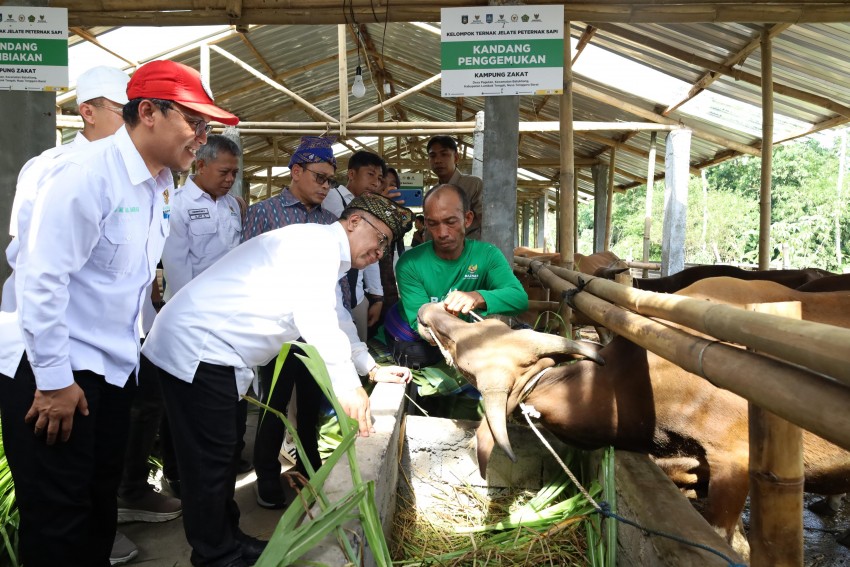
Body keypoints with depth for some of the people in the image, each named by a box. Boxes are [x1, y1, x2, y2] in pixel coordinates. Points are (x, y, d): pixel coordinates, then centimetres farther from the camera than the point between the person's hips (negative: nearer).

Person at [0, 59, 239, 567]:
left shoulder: (158, 186, 8)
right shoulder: (87, 175, -19)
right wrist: (53, 381, -18)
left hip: (112, 370, 8)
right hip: (53, 374, -8)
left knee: (101, 505, 17)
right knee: (58, 522, 3)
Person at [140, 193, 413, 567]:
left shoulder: (329, 257, 18)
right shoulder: (319, 241, -15)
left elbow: (336, 318, 28)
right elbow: (315, 318, -25)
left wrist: (371, 369, 26)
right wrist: (348, 387, -23)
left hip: (211, 350, 10)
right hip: (196, 345, -10)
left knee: (221, 454, 18)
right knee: (211, 460, -2)